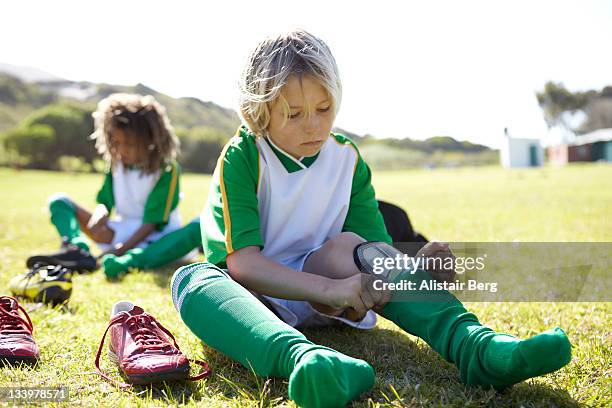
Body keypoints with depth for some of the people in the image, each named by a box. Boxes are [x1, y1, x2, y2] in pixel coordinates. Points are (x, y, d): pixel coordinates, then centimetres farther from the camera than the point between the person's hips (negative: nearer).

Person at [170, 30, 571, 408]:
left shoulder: (348, 159, -3)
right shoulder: (241, 158, -15)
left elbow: (377, 248, -7)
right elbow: (241, 262, -25)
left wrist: (415, 266, -30)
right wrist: (329, 289, -36)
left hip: (314, 291, 3)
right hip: (251, 291, -2)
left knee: (348, 246, -26)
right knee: (190, 280, -34)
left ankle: (472, 342, -36)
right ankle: (300, 356, -62)